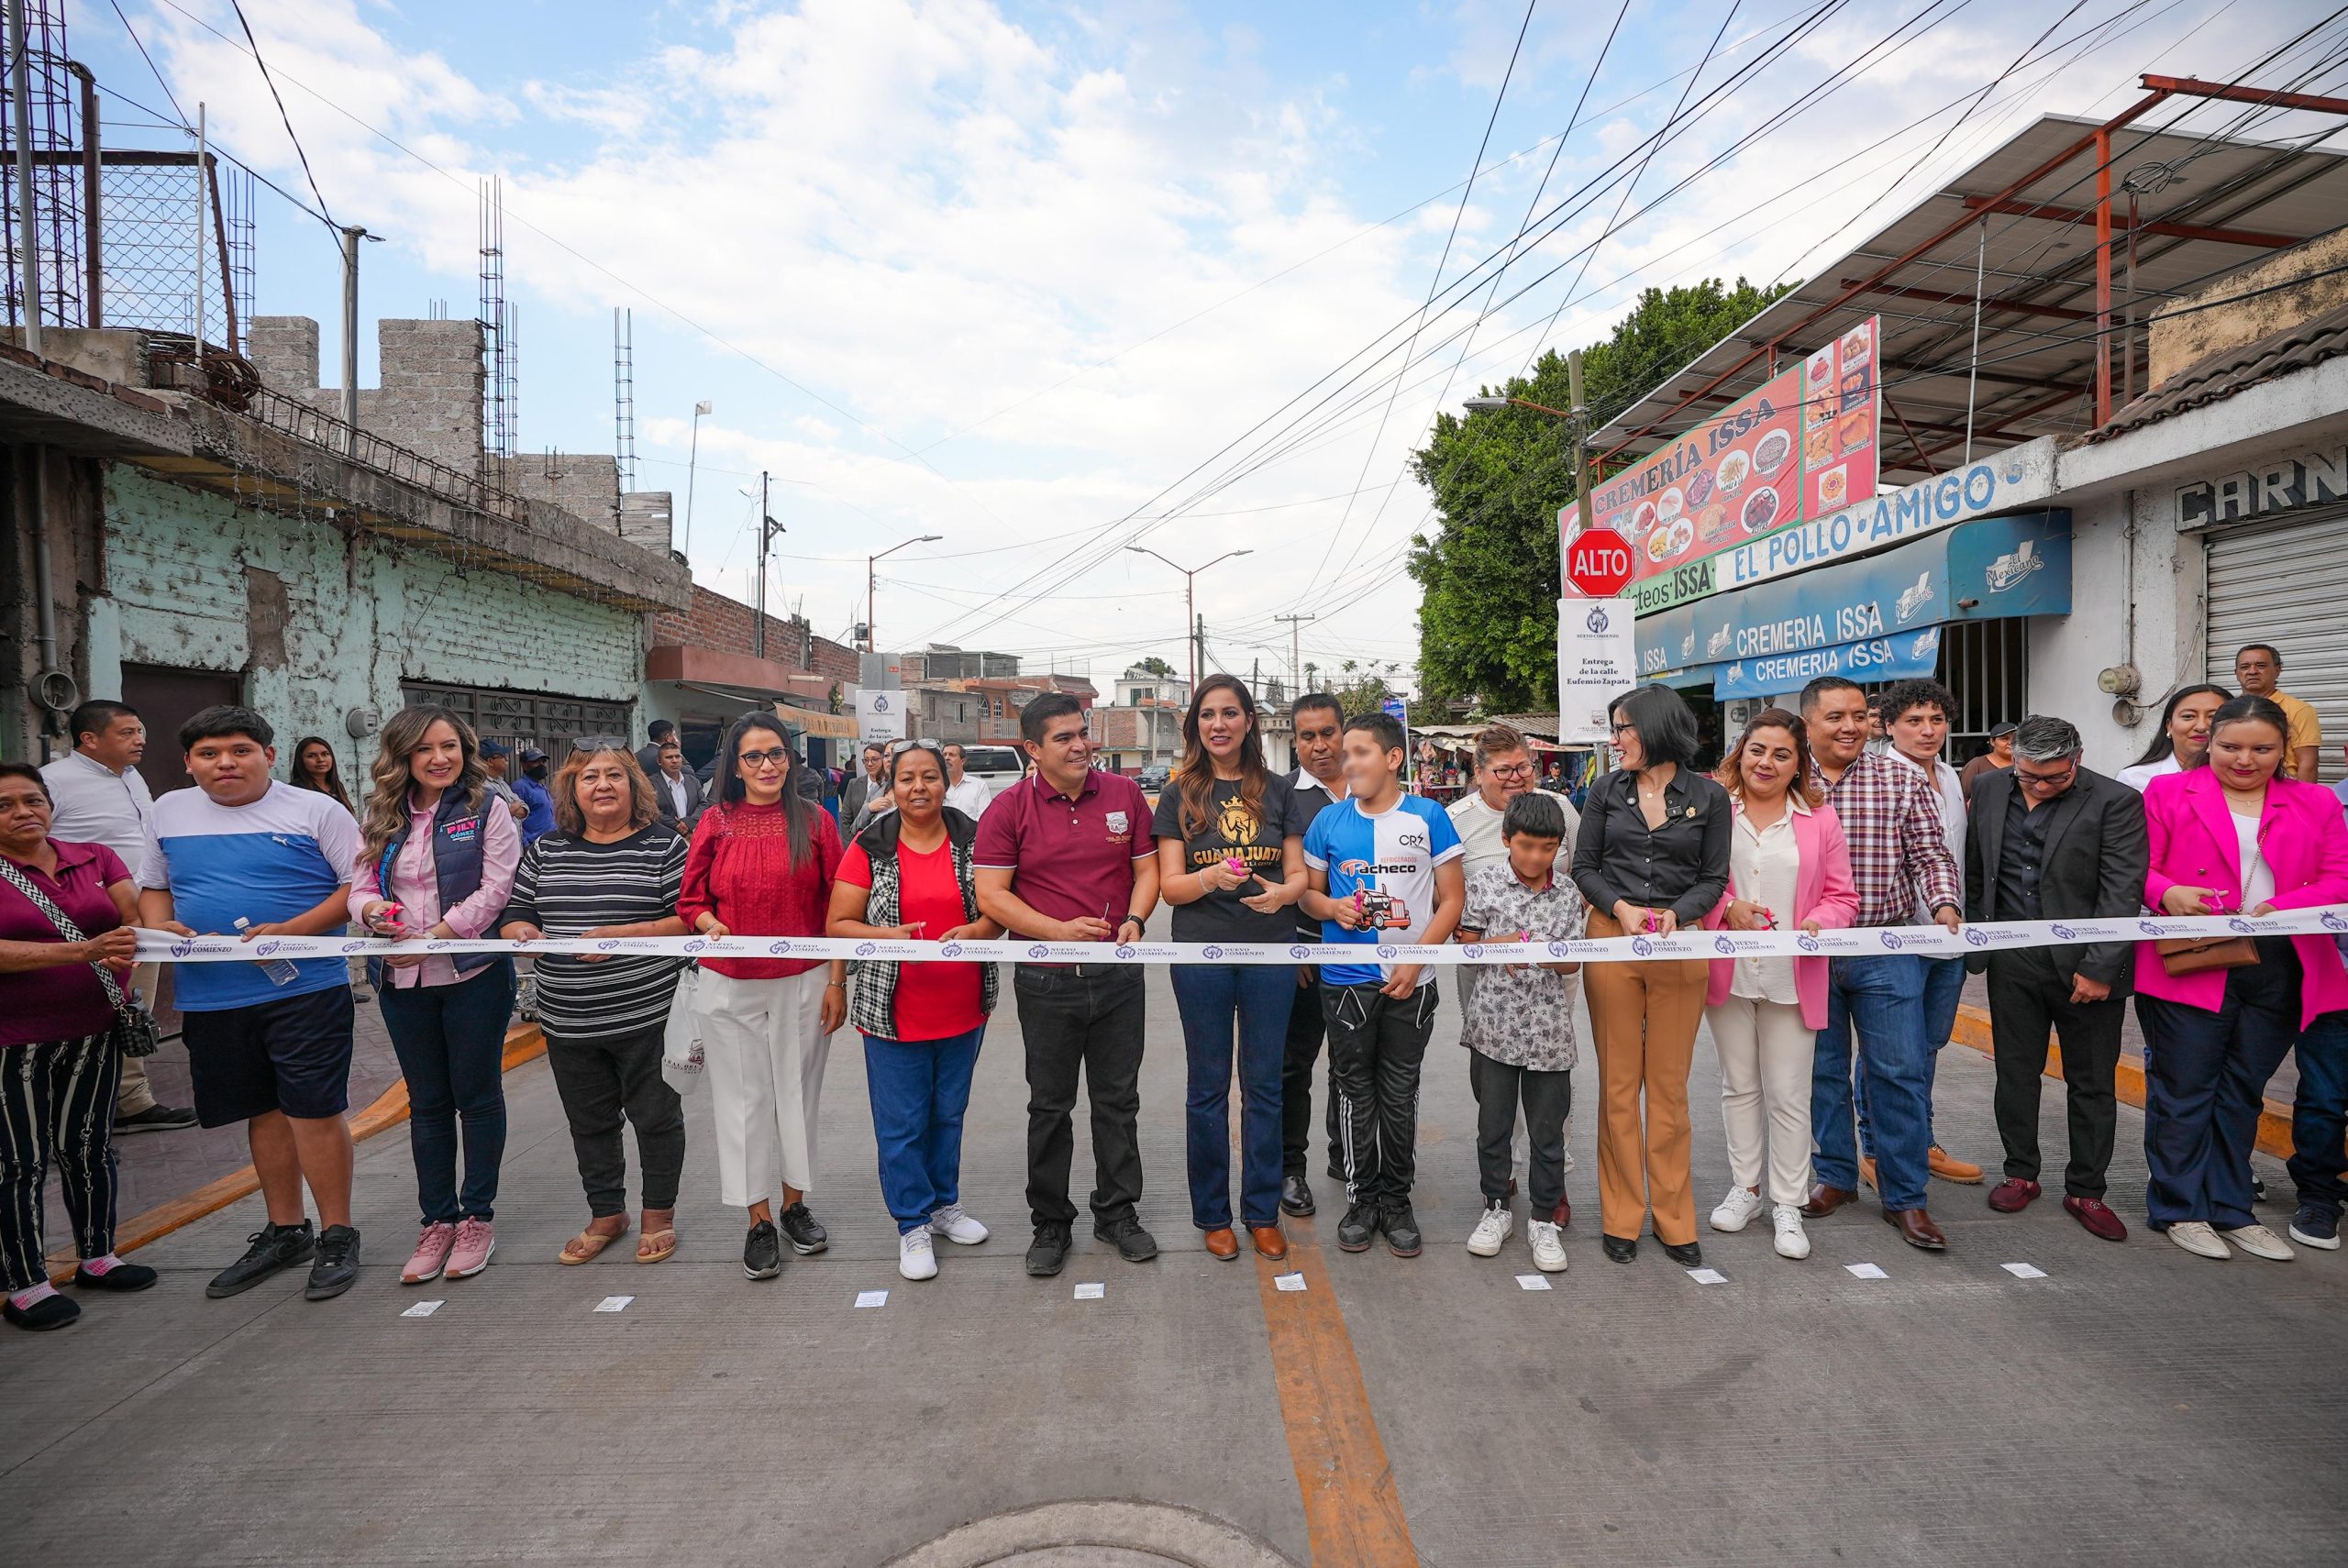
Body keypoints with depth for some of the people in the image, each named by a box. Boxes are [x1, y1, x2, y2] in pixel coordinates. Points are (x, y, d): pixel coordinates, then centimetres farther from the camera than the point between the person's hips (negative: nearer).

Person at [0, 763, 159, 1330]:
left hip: (92, 1032, 3)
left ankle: (97, 1257, 28)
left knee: (89, 1147, 14)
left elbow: (139, 916, -3)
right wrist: (81, 952, -28)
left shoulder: (95, 858, 5)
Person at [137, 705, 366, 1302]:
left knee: (315, 1112, -3)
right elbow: (152, 887, 20)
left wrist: (291, 930, -18)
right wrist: (159, 925, -1)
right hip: (210, 996, 5)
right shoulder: (169, 811, 12)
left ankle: (337, 1235, 11)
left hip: (305, 988, -5)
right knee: (263, 1112, 15)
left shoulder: (315, 810, -3)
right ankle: (285, 1232, 30)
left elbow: (359, 885, -6)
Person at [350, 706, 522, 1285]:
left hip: (474, 975, -4)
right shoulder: (383, 818, 9)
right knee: (427, 1103, 13)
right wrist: (373, 910, -17)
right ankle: (437, 1221, 25)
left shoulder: (486, 809, -4)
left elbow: (495, 890, -11)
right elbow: (360, 887, 6)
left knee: (477, 1096, 7)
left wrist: (433, 939, -18)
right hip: (402, 982, 4)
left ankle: (478, 1217, 20)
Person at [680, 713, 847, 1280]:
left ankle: (794, 1203, 31)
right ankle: (759, 1220, 24)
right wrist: (714, 927, -16)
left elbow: (835, 909, -2)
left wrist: (837, 982, -4)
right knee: (744, 1100, 9)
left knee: (799, 1094, 12)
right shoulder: (715, 823, 0)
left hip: (803, 984, 0)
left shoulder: (815, 822, -3)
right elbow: (691, 900, 6)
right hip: (731, 987, 1)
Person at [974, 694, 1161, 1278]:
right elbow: (990, 894, -9)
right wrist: (1058, 930, -19)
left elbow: (1147, 868, 6)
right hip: (1047, 982, -2)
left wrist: (1135, 919, -13)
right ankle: (1050, 1222, 30)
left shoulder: (1125, 794, 2)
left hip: (1119, 975, 2)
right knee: (1050, 1104, 12)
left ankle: (1117, 1211, 32)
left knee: (1118, 1098, 13)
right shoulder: (1009, 809, -6)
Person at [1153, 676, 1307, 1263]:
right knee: (1209, 1087, 9)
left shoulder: (1277, 791, 6)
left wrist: (1281, 893, -17)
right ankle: (1213, 1214, 26)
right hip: (1201, 955, -1)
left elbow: (1299, 873, 6)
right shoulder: (1179, 794, 2)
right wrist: (1211, 876, -24)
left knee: (1264, 1084, 10)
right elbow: (1169, 884, -3)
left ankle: (1263, 1212, 27)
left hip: (1270, 951, 1)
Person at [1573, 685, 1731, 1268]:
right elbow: (1584, 865, 5)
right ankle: (1621, 1216, 16)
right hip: (1612, 939, 1)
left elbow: (1714, 878, 3)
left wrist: (1674, 913, -14)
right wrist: (1621, 907, -11)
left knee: (1669, 1086, 6)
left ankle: (1673, 1218, 20)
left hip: (1680, 947, -1)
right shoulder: (1606, 791, 6)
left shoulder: (1709, 796, 3)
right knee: (1618, 1083, 5)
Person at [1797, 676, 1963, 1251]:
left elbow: (1929, 855, 4)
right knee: (1821, 1069, 11)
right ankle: (1835, 1175, 28)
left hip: (1886, 951, 0)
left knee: (1901, 1072, 2)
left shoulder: (1902, 781, 3)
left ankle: (1904, 1197, 17)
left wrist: (1945, 904, -12)